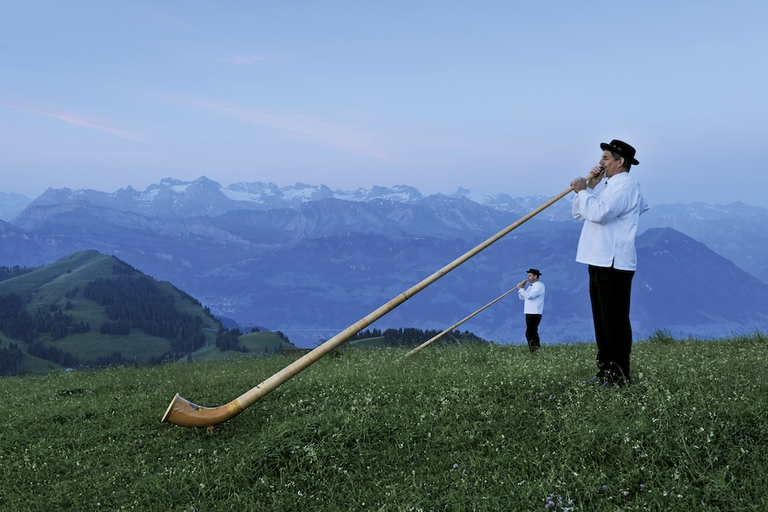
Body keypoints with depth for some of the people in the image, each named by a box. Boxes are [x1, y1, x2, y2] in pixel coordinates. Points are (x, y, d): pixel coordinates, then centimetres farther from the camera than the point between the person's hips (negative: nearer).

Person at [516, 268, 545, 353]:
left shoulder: (539, 286, -9)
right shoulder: (530, 287, 18)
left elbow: (529, 296, -22)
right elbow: (522, 297, 15)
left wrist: (520, 288, -13)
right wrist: (522, 287, 4)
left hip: (535, 314, -10)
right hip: (529, 313, 10)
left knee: (529, 334, -14)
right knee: (533, 333, 12)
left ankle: (535, 351, -14)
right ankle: (536, 351, 16)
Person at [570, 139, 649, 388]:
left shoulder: (626, 185, -10)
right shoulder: (607, 186, 21)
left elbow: (599, 212, -25)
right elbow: (579, 213, 19)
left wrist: (582, 190, -11)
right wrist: (589, 186, 7)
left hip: (614, 264, -10)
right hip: (599, 262, 10)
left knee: (615, 321, -7)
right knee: (602, 321, 13)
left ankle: (620, 376, -2)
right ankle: (604, 372, 20)